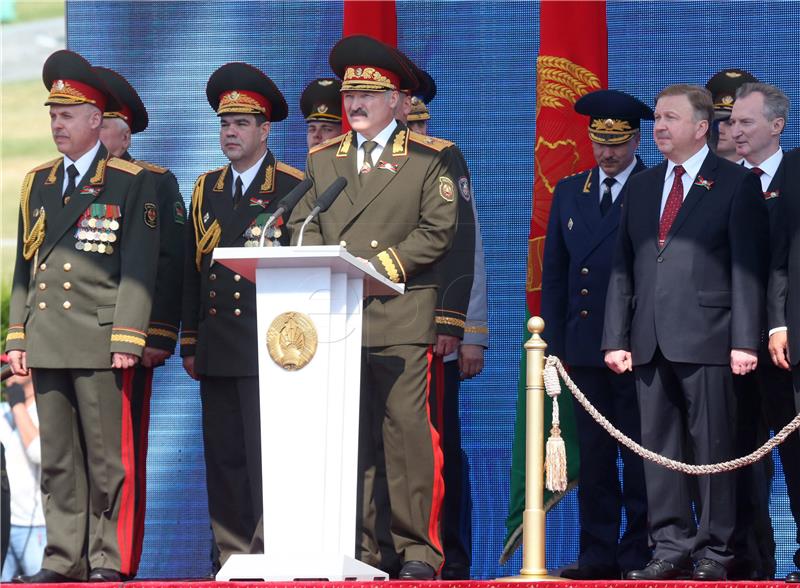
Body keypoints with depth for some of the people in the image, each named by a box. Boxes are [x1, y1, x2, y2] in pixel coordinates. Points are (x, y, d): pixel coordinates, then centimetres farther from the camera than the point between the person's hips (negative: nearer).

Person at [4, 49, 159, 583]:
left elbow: (139, 266, -5)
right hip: (46, 343, 5)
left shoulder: (132, 183, 1)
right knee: (58, 459, 7)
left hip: (100, 343, -5)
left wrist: (127, 338, -12)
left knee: (107, 459, -4)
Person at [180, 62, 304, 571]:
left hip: (269, 349, -5)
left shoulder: (294, 188, 0)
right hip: (217, 351, 5)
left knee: (267, 457, -8)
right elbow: (192, 271, 17)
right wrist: (190, 343, 13)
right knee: (223, 457, 6)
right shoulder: (206, 190, 16)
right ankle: (234, 559, 10)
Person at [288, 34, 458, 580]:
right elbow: (304, 228, 15)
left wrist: (382, 264, -11)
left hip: (401, 317, -4)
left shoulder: (428, 158, 6)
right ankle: (358, 548, 5)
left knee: (407, 433, -7)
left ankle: (418, 548, -2)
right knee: (347, 437, 1)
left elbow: (439, 230, -1)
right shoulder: (322, 159, 18)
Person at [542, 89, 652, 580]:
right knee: (593, 456, 6)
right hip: (585, 347, 5)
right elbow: (554, 273, 15)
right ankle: (598, 554, 10)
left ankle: (638, 553, 4)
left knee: (640, 456, 0)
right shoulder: (570, 192, 14)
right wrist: (553, 343, 8)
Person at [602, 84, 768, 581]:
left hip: (706, 337, -5)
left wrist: (745, 341, -12)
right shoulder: (640, 187, 18)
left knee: (713, 448, -3)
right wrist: (616, 338, 8)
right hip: (650, 341, 5)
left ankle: (714, 553, 3)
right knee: (659, 448, 5)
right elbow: (623, 269, 16)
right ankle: (671, 549, 10)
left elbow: (748, 268, -5)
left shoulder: (735, 184, 1)